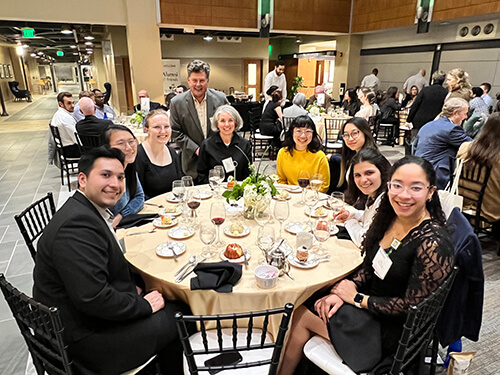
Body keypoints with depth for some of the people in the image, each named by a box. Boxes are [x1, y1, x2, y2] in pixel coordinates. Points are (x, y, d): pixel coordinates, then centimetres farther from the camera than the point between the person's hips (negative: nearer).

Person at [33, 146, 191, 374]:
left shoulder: (90, 210, 3)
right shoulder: (77, 226, -29)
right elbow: (92, 298, -32)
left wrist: (134, 284, 0)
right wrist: (143, 305, -19)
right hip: (85, 336, -9)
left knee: (177, 302, 10)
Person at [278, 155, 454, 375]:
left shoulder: (434, 243, -26)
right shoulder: (389, 216, -5)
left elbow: (412, 305, -21)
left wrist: (356, 298, -15)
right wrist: (342, 291, -11)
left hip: (393, 330, -6)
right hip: (371, 299, 7)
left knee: (301, 316, -3)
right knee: (302, 303, 0)